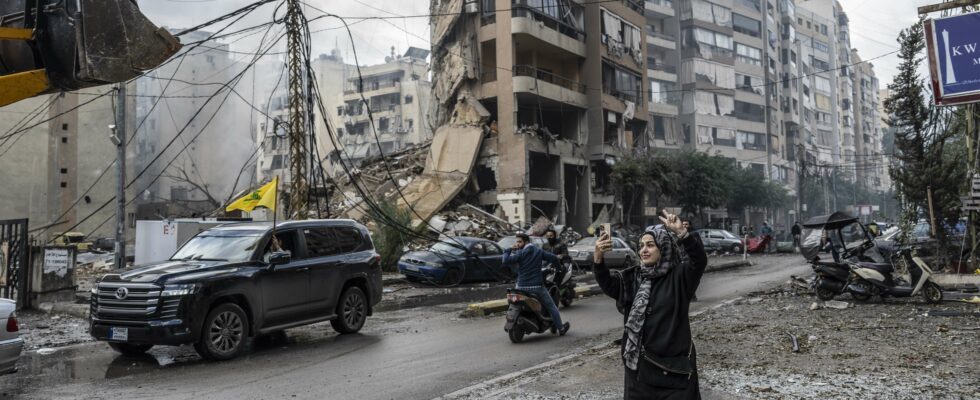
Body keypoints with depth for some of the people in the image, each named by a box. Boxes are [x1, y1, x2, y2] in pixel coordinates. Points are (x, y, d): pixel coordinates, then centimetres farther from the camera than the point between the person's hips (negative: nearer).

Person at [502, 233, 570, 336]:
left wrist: (509, 250, -3)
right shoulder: (539, 251, 4)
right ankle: (560, 328, 20)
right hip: (537, 286, 1)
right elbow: (554, 258, 5)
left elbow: (506, 261, -18)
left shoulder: (521, 253, -7)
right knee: (551, 307, 16)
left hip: (522, 287, -1)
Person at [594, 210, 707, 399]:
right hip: (640, 362, 4)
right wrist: (598, 258, -29)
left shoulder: (679, 276, -7)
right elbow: (608, 284, -10)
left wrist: (681, 232, -39)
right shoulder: (634, 277, 4)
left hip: (673, 362, -4)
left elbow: (700, 260, -24)